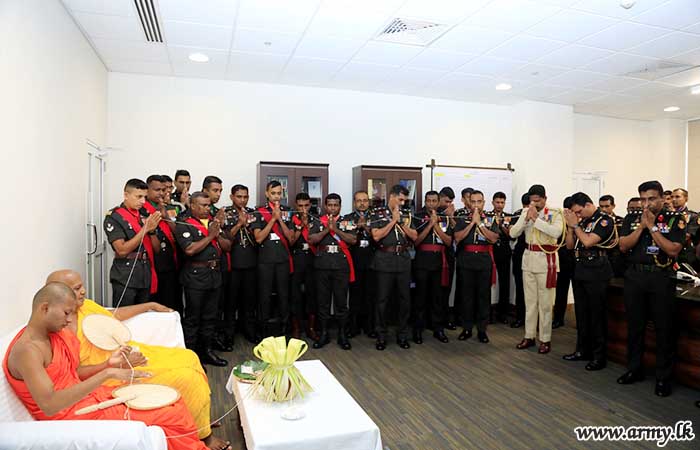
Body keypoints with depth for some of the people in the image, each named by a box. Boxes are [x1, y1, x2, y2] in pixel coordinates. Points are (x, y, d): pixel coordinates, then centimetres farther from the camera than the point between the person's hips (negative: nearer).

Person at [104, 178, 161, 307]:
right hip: (125, 278, -6)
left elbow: (156, 249, 12)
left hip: (146, 276, 6)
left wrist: (152, 230, -5)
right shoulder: (114, 217, -8)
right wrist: (145, 229, -19)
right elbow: (122, 250, -16)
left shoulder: (144, 215, 10)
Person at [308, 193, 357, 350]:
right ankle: (324, 333, 19)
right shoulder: (318, 222, 8)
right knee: (323, 301, 7)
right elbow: (311, 240, -3)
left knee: (341, 301, 3)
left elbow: (353, 240, -7)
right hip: (322, 266, 1)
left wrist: (335, 229, -12)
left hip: (341, 267, -1)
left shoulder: (346, 222, 6)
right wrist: (327, 229, -10)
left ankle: (342, 334, 14)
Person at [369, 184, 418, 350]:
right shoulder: (378, 214, 0)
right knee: (382, 300, 2)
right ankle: (381, 336, 14)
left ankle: (402, 335, 20)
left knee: (405, 299, 7)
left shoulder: (406, 215, 12)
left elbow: (414, 236, 6)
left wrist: (401, 223, -6)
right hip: (385, 260, -4)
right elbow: (376, 236, -12)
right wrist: (393, 220, -9)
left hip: (403, 259, 4)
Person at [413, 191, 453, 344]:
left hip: (439, 262, 3)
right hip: (422, 262, -3)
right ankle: (418, 329, 11)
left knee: (438, 296, 8)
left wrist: (436, 224, -9)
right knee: (420, 296, 2)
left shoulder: (444, 219, 9)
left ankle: (438, 328, 19)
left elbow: (448, 242, -1)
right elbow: (416, 241, -10)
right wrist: (430, 224, -12)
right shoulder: (418, 217, 0)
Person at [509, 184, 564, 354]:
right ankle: (529, 336, 21)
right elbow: (513, 233, -1)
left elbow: (556, 232, -24)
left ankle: (545, 339, 12)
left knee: (545, 302, 1)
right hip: (528, 258, 4)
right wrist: (526, 218, -13)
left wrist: (536, 219, -21)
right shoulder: (526, 212, 7)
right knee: (529, 300, 12)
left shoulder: (555, 214, -5)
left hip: (546, 259, -4)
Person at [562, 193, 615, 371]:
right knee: (581, 313, 12)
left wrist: (575, 224, -11)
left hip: (596, 272, -7)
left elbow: (588, 241, -21)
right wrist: (570, 226, 1)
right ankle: (582, 350, 23)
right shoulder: (582, 221, 12)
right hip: (580, 270, 7)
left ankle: (599, 355, 10)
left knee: (597, 314, 0)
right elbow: (570, 245, 12)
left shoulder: (605, 220, -9)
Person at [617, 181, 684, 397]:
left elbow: (673, 250, -12)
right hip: (635, 276, 3)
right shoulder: (632, 218, 7)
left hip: (661, 277, -3)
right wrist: (641, 226, -10)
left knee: (663, 329, 3)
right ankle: (634, 369, 25)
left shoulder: (675, 219, -1)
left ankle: (663, 377, 15)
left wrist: (652, 227, -12)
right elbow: (623, 246, -2)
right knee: (635, 326, 11)